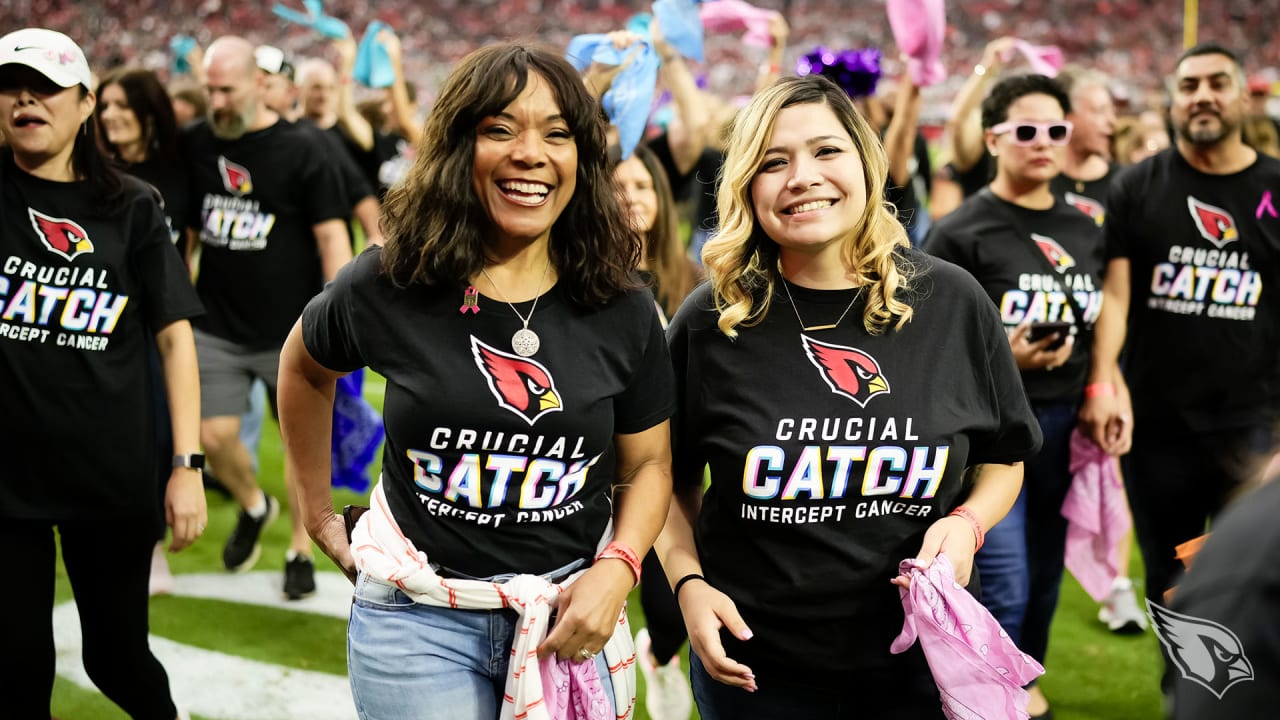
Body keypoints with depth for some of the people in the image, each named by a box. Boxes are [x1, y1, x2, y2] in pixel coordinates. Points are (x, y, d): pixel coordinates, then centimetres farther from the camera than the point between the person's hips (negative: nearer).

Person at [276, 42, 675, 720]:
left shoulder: (623, 313, -4)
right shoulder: (387, 289, -7)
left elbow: (647, 465, 5)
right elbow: (303, 367, 13)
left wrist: (617, 570, -11)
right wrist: (318, 511, 14)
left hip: (570, 616, 2)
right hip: (420, 616, -2)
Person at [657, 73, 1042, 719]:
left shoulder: (951, 303, -4)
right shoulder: (709, 322, -6)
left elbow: (1003, 458, 8)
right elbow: (672, 478, 6)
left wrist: (967, 522, -11)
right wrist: (688, 581, -9)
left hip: (917, 659, 1)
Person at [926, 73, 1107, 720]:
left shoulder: (1084, 230, 10)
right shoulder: (962, 233, -9)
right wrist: (997, 358, -25)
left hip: (1064, 422, 6)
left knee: (1044, 577, 14)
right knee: (1004, 587, -9)